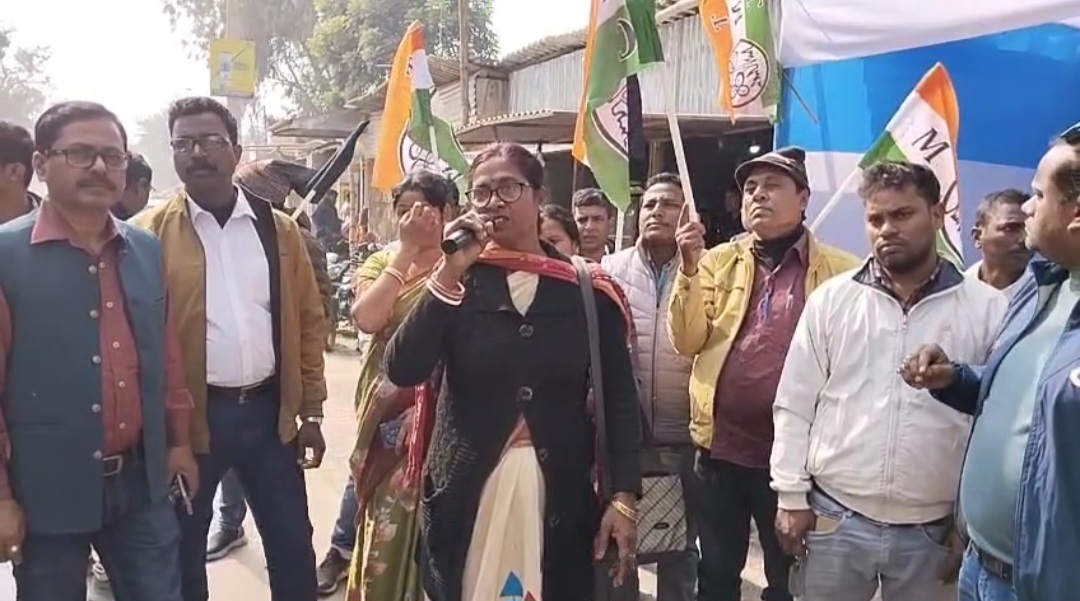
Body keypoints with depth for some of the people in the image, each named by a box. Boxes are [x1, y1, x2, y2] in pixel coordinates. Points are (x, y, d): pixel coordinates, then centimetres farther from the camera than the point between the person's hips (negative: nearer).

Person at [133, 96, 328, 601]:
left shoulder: (277, 228, 5)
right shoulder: (150, 233, -3)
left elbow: (309, 320, 7)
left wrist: (311, 412, 4)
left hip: (270, 409, 2)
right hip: (189, 415, -2)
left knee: (292, 545, 13)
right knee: (182, 553, 14)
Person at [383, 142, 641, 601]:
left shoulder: (588, 291, 0)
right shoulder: (459, 285, 1)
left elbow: (619, 398, 1)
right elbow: (402, 371, -12)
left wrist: (624, 496, -6)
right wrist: (449, 273, -17)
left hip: (562, 495, 0)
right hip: (466, 493, 0)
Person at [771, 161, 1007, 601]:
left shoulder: (988, 308, -3)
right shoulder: (831, 299, 0)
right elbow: (795, 405, 2)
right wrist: (792, 497, 0)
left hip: (932, 530, 0)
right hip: (833, 517, 1)